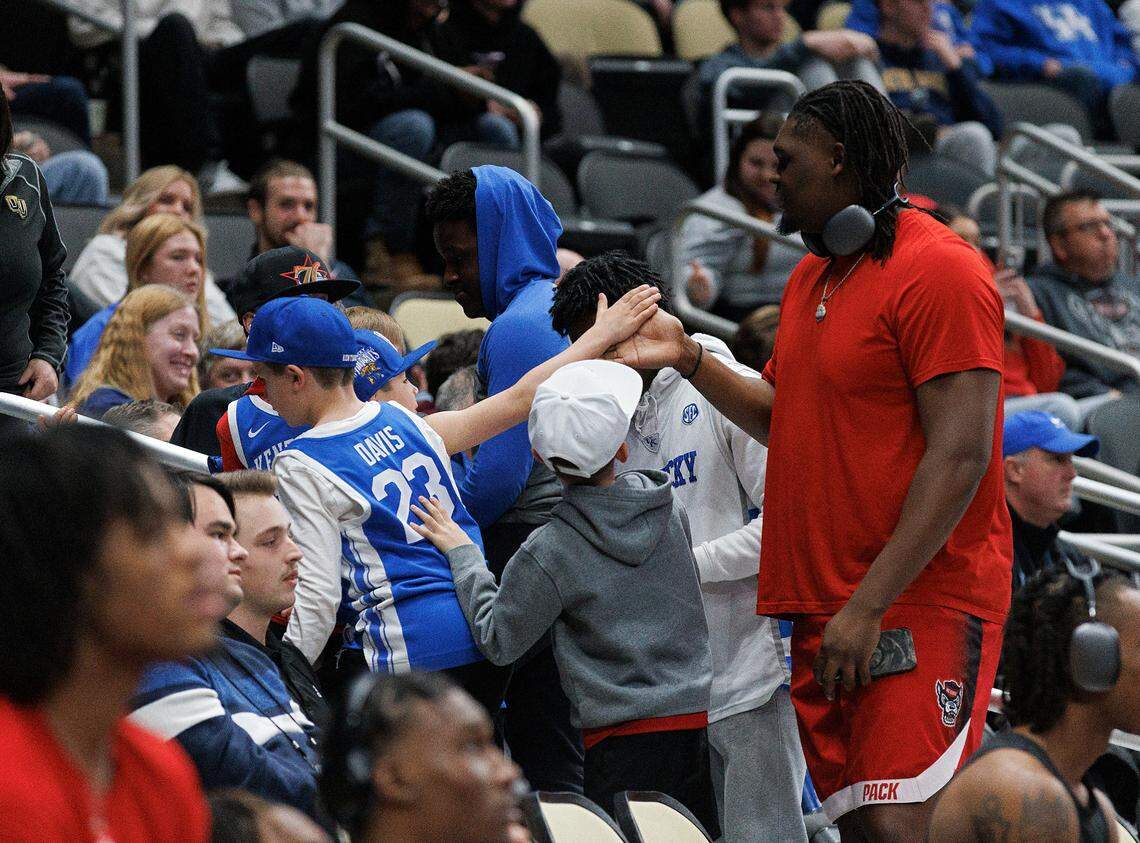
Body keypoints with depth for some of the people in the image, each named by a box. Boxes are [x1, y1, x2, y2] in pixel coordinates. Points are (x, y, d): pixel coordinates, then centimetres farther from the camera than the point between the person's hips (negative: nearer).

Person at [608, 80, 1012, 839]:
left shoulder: (939, 271, -12)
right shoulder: (812, 278, 18)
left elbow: (959, 457, -18)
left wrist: (870, 605, -21)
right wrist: (690, 360, 11)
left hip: (921, 603, -9)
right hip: (824, 606, 9)